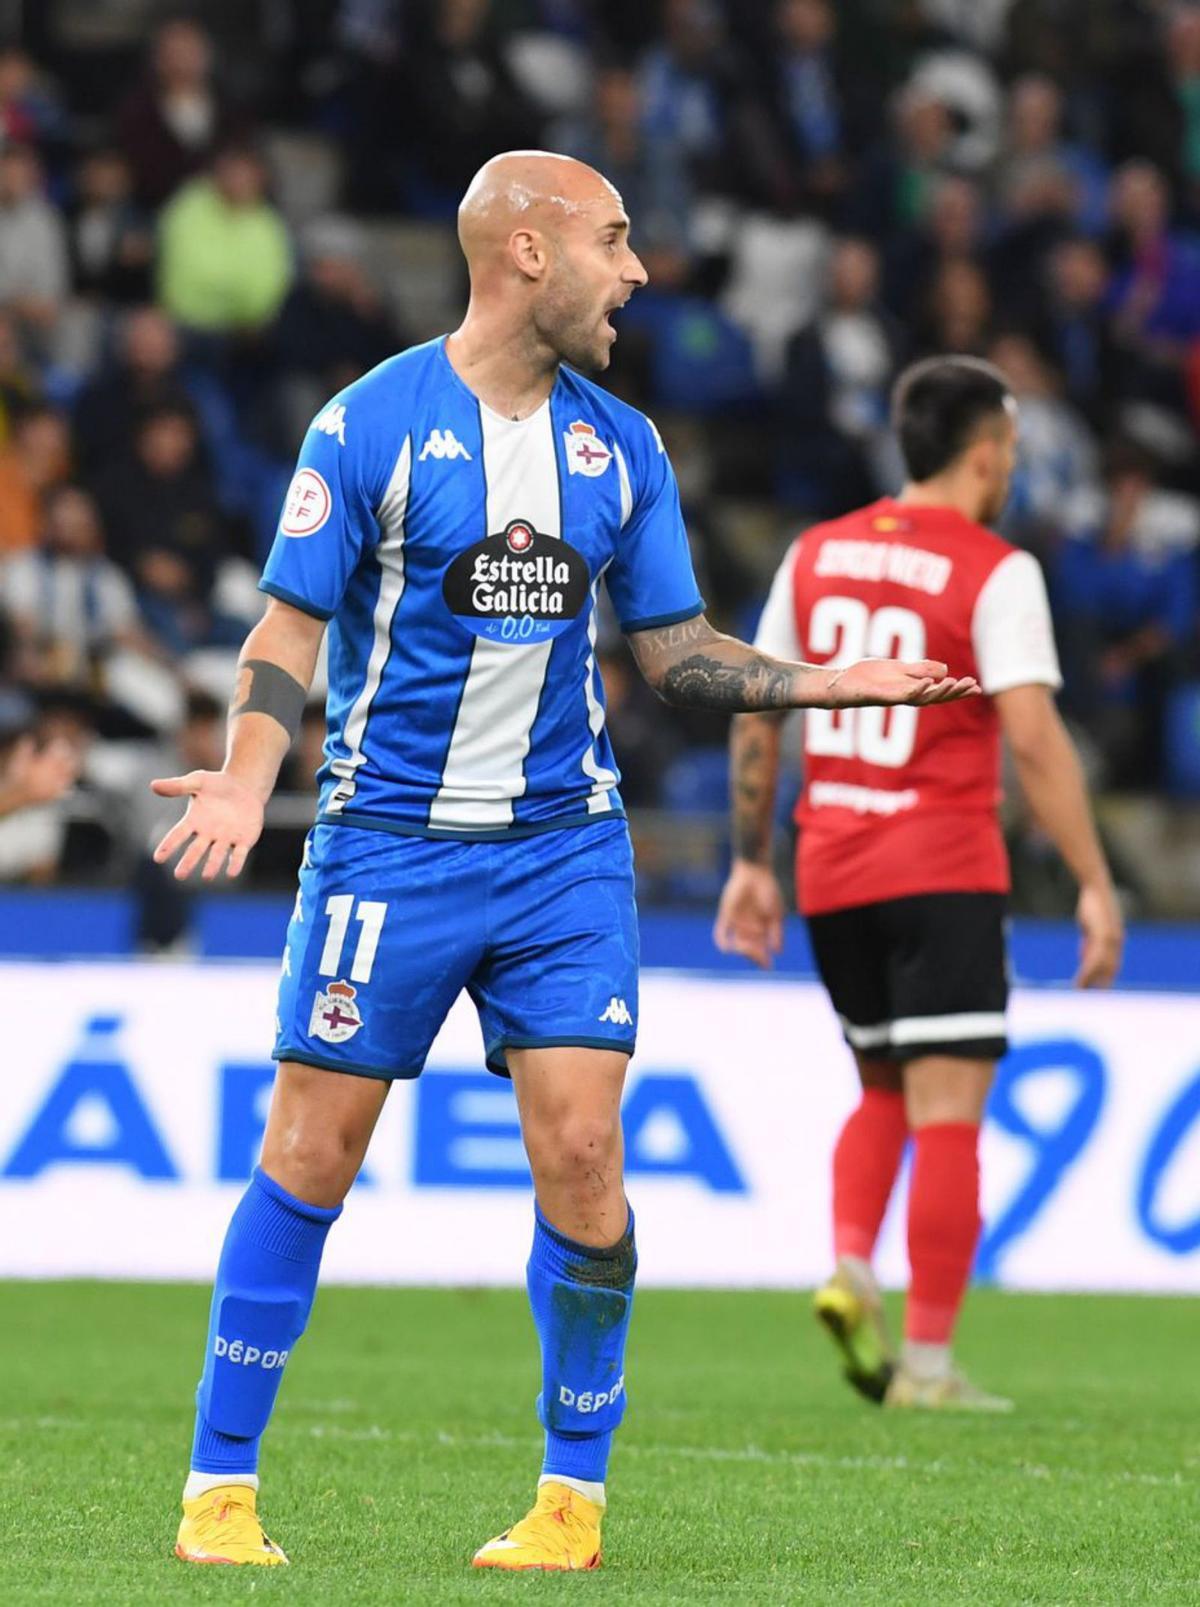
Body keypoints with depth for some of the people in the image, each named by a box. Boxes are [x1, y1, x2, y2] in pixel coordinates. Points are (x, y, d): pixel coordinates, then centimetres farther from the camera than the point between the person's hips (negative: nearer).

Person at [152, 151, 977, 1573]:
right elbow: (289, 630, -5)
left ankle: (575, 1494, 7)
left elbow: (674, 650, 13)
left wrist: (832, 682, -1)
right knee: (310, 1154, -2)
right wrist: (248, 779, -21)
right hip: (389, 845, -3)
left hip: (566, 851, 3)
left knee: (581, 1155, -6)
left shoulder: (621, 446, 8)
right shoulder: (373, 425, -6)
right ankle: (220, 1486, 9)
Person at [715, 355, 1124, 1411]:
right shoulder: (995, 572, -8)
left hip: (831, 875, 6)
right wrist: (1095, 886, -12)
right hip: (942, 874, -6)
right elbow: (1032, 736, -15)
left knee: (883, 1089, 21)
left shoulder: (815, 554, 9)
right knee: (947, 1111, -2)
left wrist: (752, 863, 19)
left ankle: (850, 1269, -2)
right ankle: (928, 1360, -4)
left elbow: (755, 715, 12)